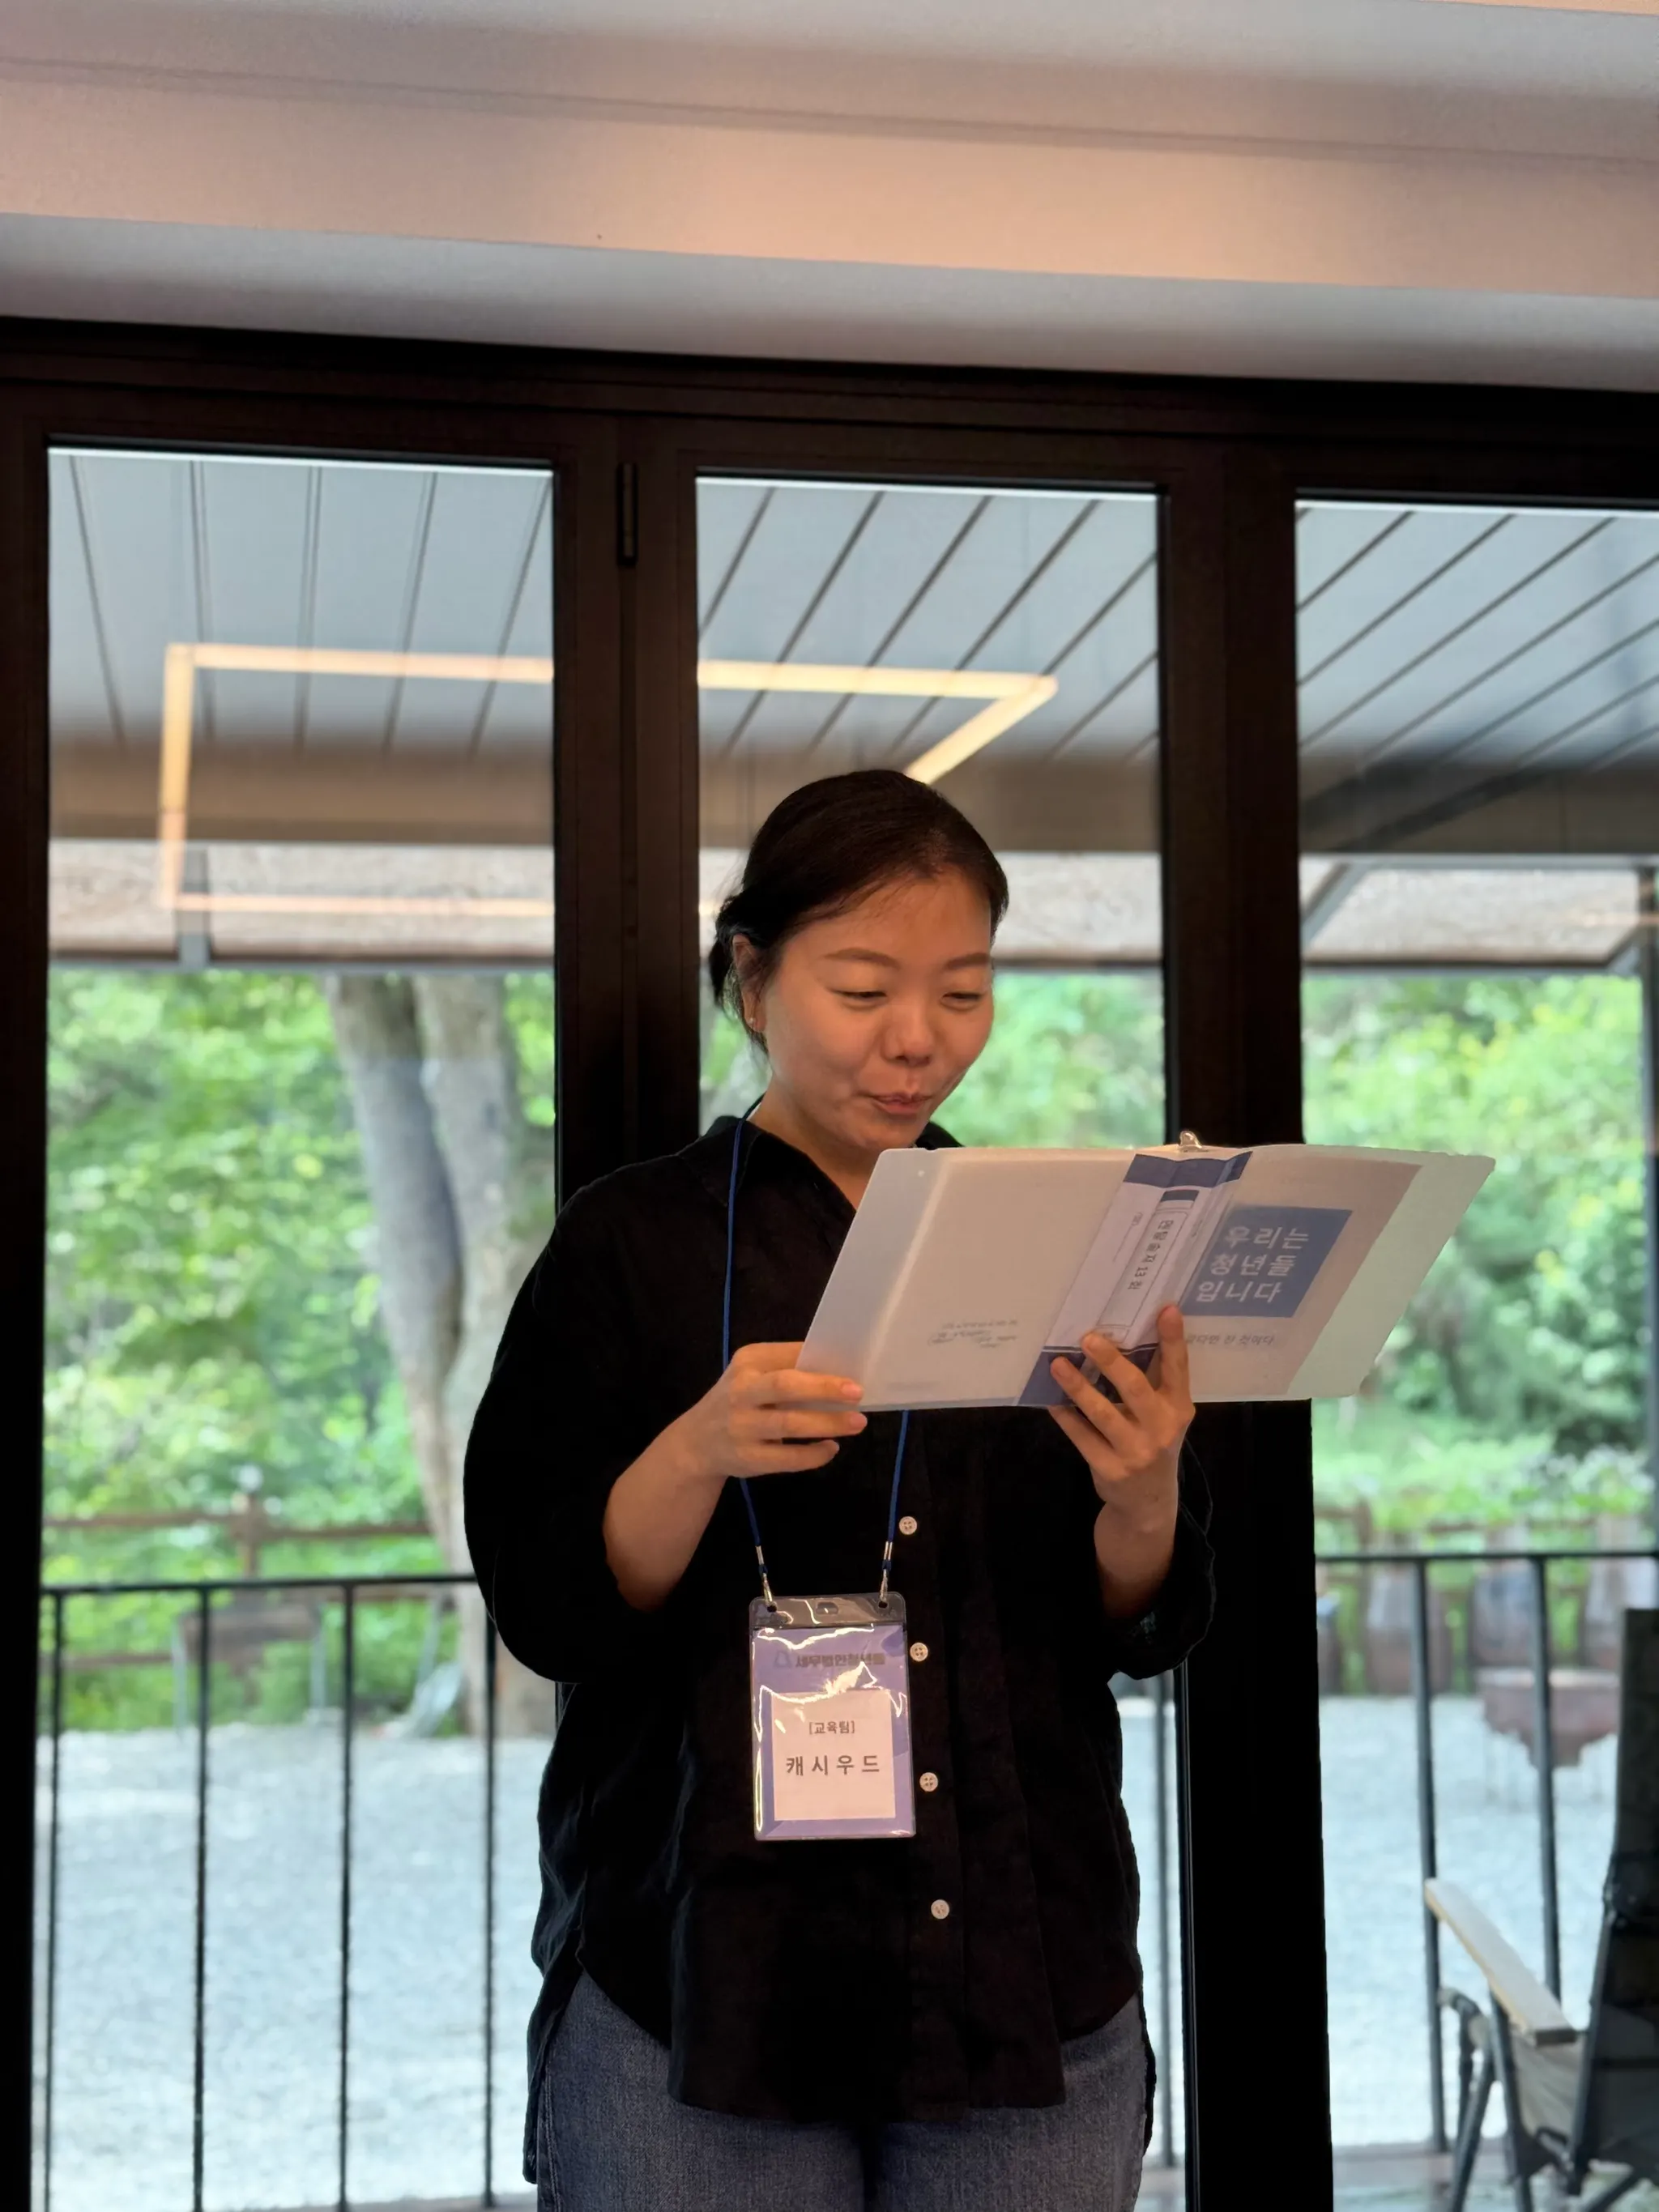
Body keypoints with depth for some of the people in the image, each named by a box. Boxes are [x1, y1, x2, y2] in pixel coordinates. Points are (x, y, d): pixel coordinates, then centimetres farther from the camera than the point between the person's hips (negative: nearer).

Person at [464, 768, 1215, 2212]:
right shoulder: (634, 1243, -1)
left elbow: (1150, 1632, 6)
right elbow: (545, 1614, -6)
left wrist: (1143, 1494, -15)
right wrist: (701, 1452, -24)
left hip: (1029, 1979, 3)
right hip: (704, 1989, -2)